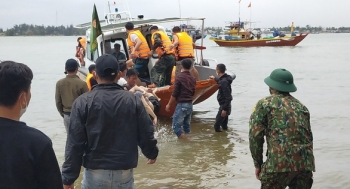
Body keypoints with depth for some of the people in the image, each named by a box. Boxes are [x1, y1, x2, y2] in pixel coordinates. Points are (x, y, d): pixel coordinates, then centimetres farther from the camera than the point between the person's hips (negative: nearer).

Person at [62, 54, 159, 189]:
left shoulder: (83, 102, -9)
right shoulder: (133, 100, -3)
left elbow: (75, 143, -10)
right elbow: (146, 134, 2)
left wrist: (69, 177, -4)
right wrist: (152, 153, 23)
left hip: (95, 173, -2)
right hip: (125, 172, 2)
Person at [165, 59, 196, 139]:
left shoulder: (179, 77, -11)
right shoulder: (193, 79, 8)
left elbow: (175, 93, -13)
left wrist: (169, 104, -5)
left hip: (182, 105, -7)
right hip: (190, 105, 7)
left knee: (176, 126, -3)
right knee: (187, 126, 16)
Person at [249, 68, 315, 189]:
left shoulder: (264, 104, 6)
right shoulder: (301, 106, 22)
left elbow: (255, 135, -1)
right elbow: (308, 137, 22)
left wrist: (258, 164, 7)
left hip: (280, 162, -5)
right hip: (306, 163, 6)